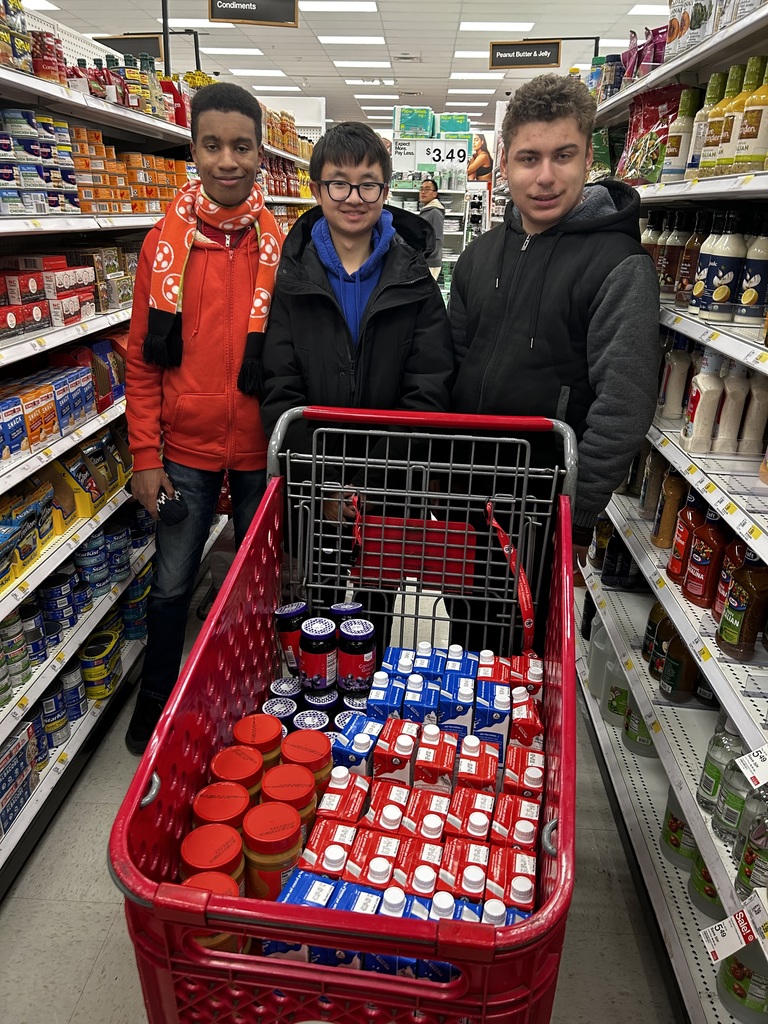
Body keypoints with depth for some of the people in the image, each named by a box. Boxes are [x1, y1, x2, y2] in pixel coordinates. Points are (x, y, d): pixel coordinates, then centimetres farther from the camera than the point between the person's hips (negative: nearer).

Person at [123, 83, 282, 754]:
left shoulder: (281, 245, -2)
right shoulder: (165, 242, -1)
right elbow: (143, 358, 0)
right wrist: (145, 454, -4)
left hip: (262, 448, 0)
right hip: (186, 448, 1)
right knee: (172, 584, 10)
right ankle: (155, 703, 34)